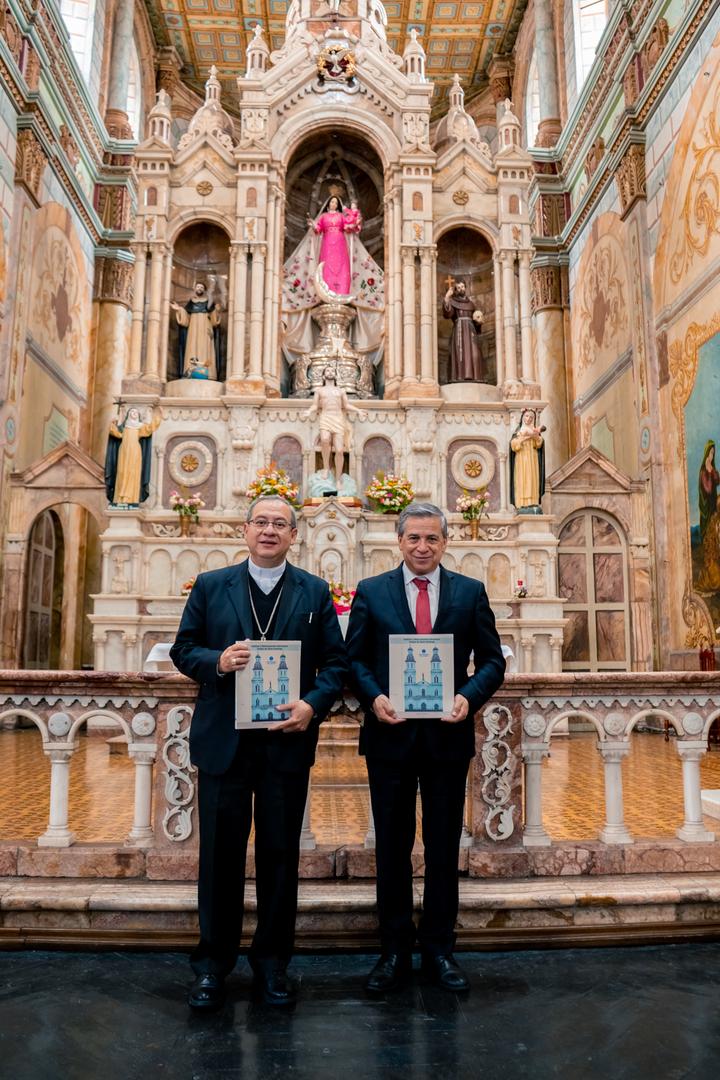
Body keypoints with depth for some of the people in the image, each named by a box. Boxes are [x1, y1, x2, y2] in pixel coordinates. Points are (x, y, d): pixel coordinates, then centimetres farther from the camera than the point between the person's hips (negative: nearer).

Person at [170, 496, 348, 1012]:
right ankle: (213, 964, 25)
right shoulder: (210, 586, 5)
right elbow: (183, 649, 5)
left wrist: (314, 704, -13)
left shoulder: (315, 592, 5)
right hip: (223, 738, 0)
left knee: (281, 853, 10)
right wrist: (217, 661, -15)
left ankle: (273, 961, 28)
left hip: (287, 738, 0)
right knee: (221, 852, 8)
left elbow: (336, 661, 3)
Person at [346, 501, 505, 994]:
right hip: (391, 734, 0)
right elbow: (354, 659, 2)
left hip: (448, 736, 1)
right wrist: (373, 697, -15)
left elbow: (492, 660, 3)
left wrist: (469, 697, -14)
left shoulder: (471, 592, 4)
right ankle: (395, 949, 27)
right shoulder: (371, 592, 3)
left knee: (445, 847, 11)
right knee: (392, 846, 11)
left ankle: (440, 948, 28)